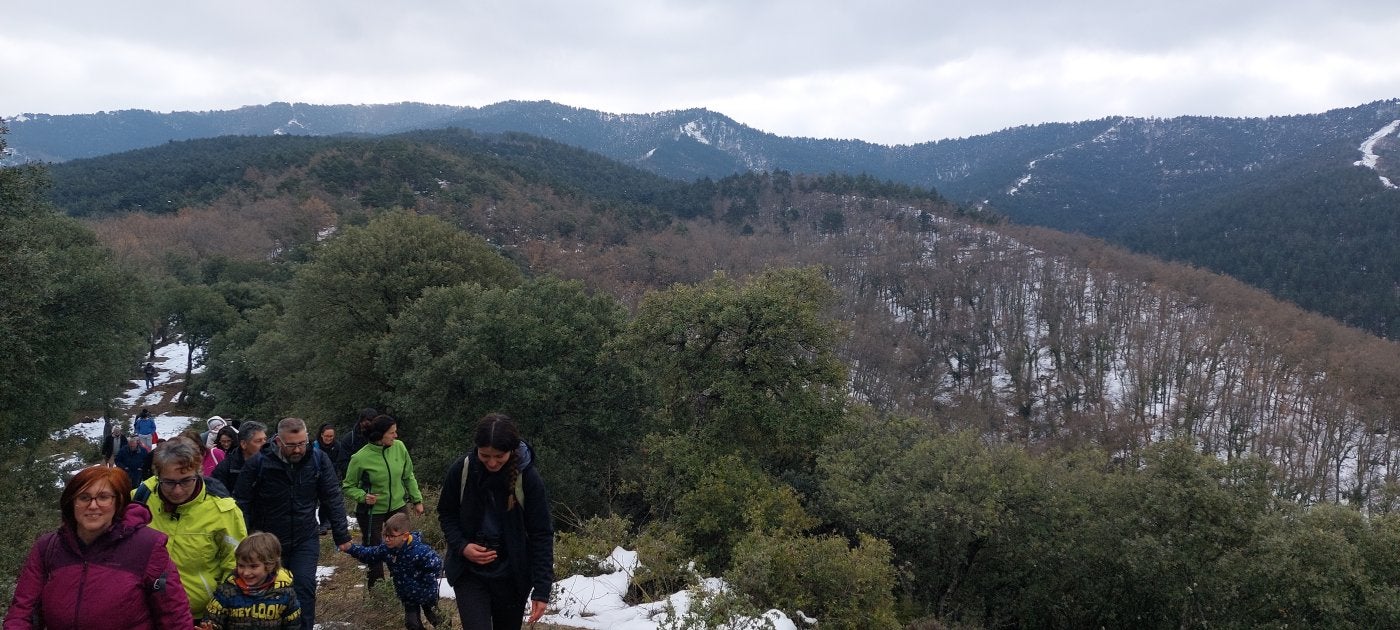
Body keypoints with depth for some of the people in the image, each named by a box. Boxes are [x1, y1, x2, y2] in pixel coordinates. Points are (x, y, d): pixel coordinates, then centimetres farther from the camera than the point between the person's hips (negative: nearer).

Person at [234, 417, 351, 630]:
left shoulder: (318, 460, -11)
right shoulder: (258, 464, -15)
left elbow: (334, 499, -5)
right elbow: (241, 503, -8)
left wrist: (341, 535, -5)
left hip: (305, 540, 0)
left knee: (304, 587, -11)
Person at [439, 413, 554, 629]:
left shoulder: (528, 478, -16)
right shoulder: (461, 471, -12)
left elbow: (542, 535, -11)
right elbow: (446, 515, 5)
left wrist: (542, 589, -16)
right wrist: (461, 546, -14)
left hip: (512, 576, 0)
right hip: (469, 573, 0)